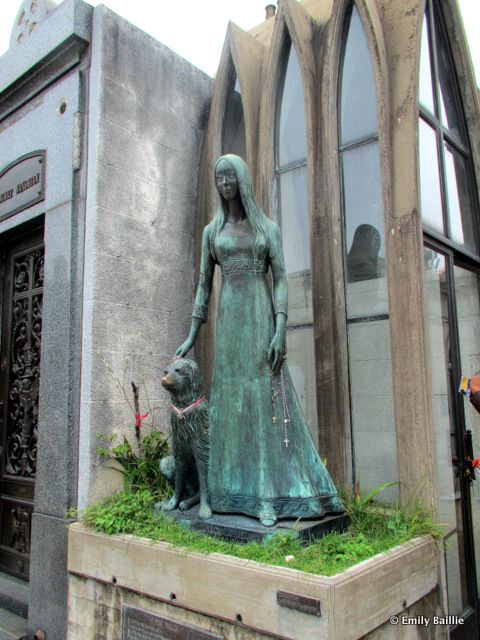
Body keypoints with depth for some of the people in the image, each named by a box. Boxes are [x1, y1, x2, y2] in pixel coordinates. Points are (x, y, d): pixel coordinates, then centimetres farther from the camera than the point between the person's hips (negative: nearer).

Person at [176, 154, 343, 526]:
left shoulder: (269, 227, 7)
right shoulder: (212, 231, 13)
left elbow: (281, 280, -2)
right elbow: (204, 285, 13)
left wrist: (280, 330, -15)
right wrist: (192, 336, 8)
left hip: (262, 317, -2)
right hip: (229, 321, 2)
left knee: (268, 399, -7)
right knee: (231, 399, 1)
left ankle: (270, 495, -3)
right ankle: (236, 492, 9)